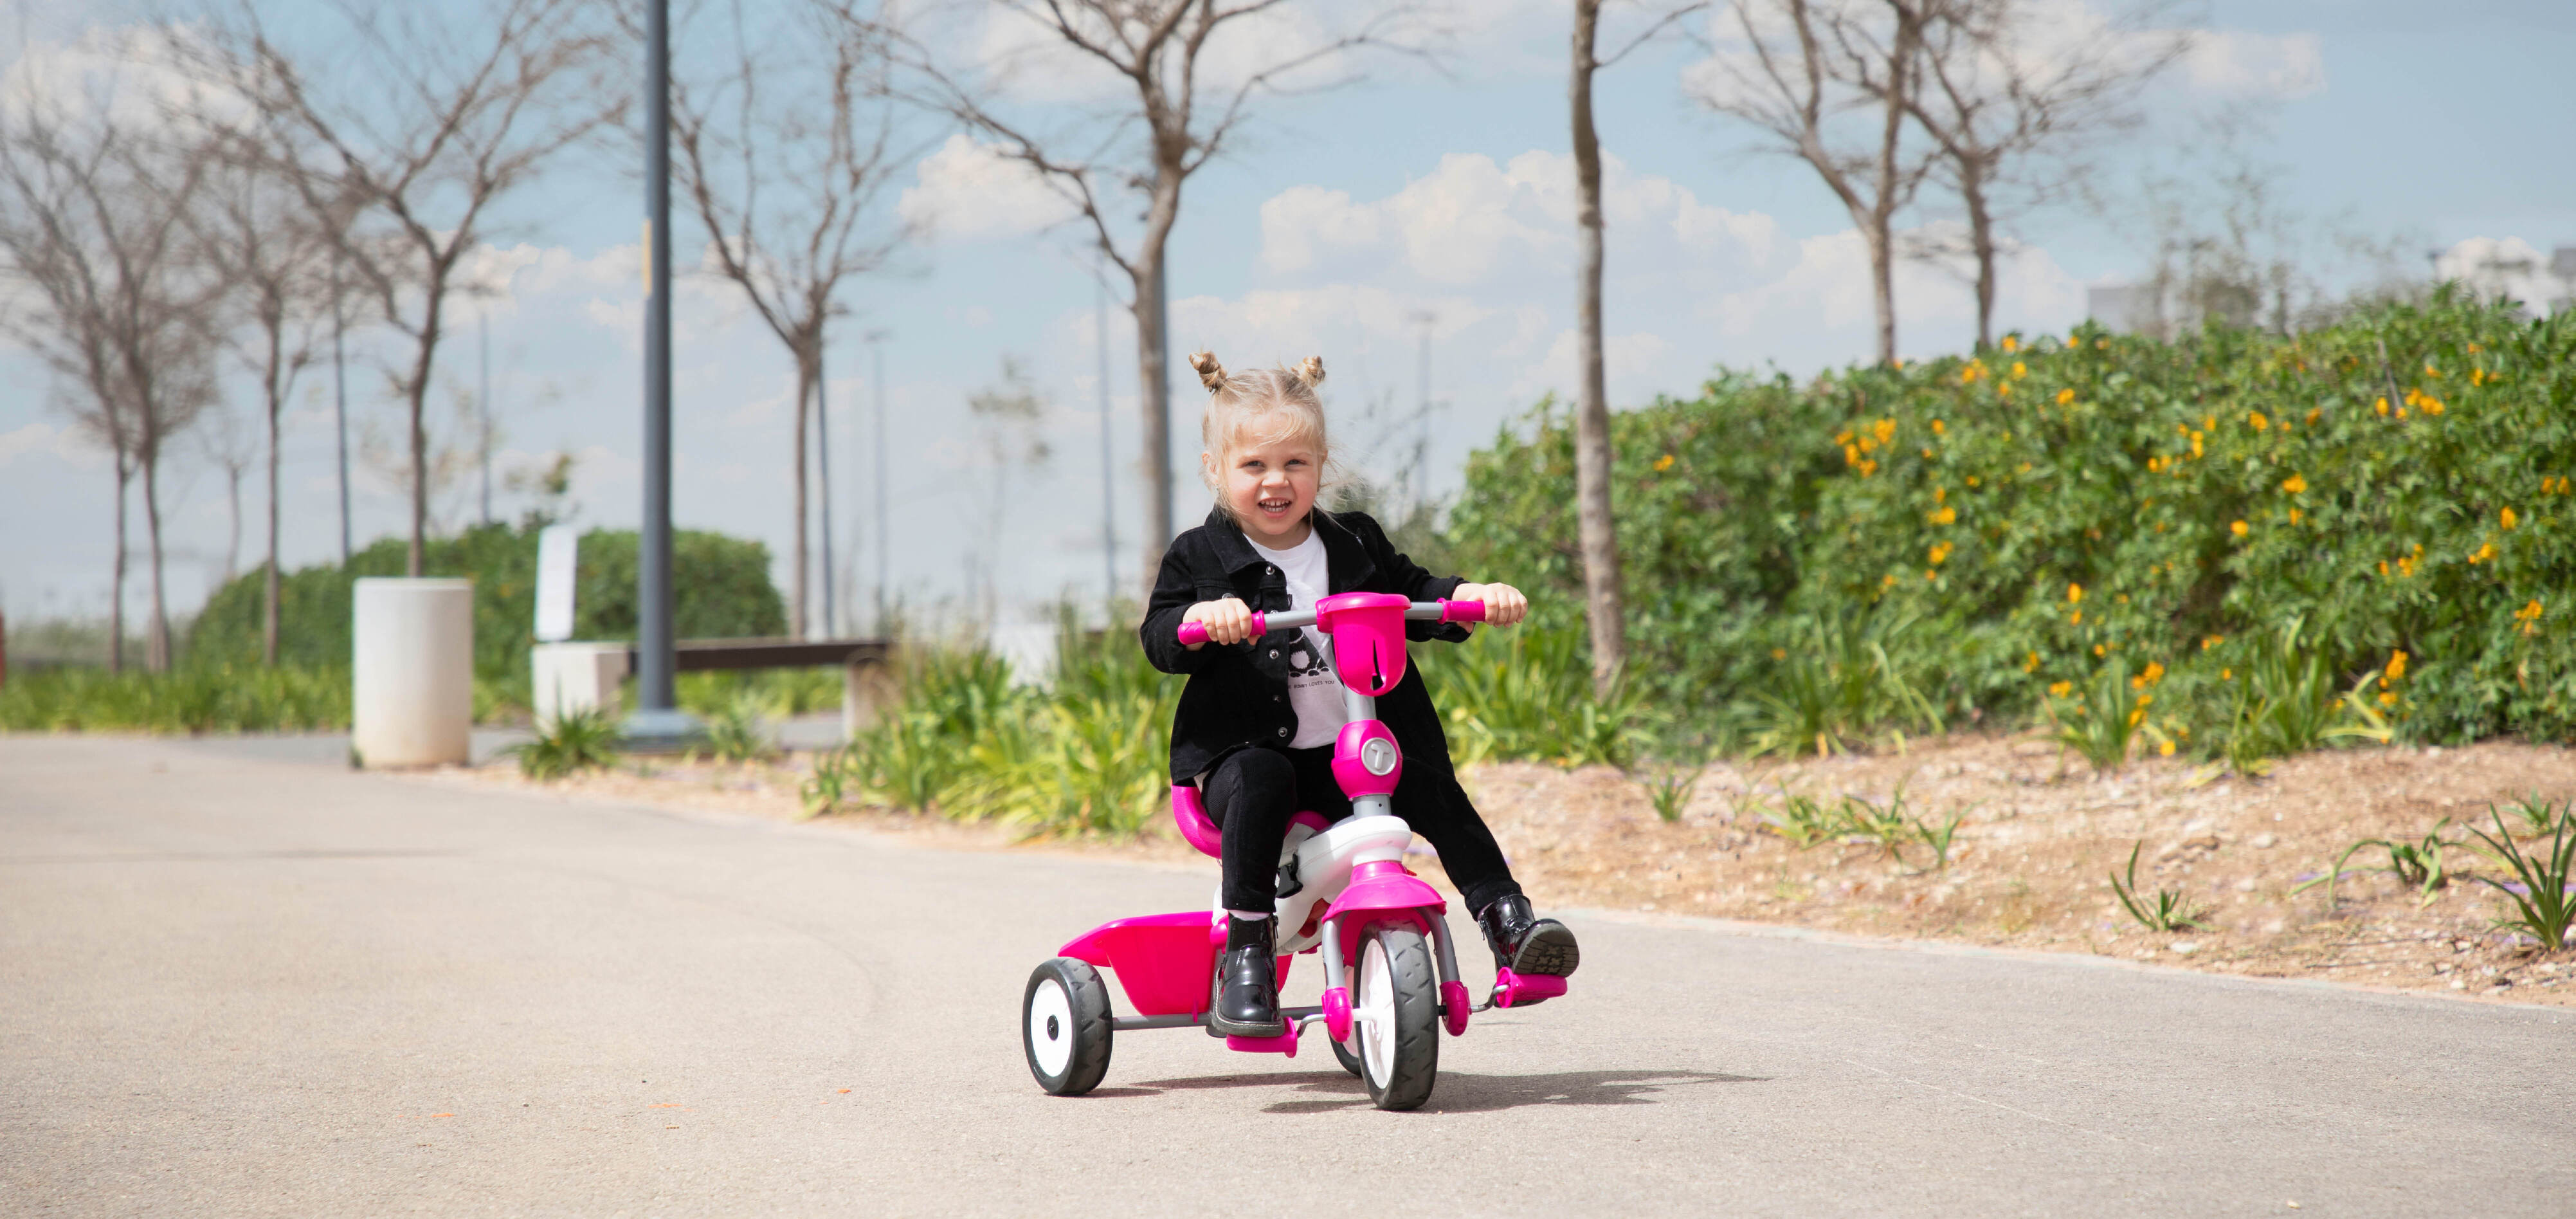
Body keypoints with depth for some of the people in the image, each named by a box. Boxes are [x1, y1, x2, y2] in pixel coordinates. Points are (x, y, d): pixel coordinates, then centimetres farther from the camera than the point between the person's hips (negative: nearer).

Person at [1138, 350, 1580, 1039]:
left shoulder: (1356, 545, 12)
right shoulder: (1201, 559, 2)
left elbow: (1413, 596, 18)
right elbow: (1158, 640, -9)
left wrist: (1473, 596, -3)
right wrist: (1199, 618, -32)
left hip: (1357, 752, 3)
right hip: (1246, 748, -2)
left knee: (1432, 787, -22)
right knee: (1258, 784, -34)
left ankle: (1506, 919, -17)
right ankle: (1246, 953, -29)